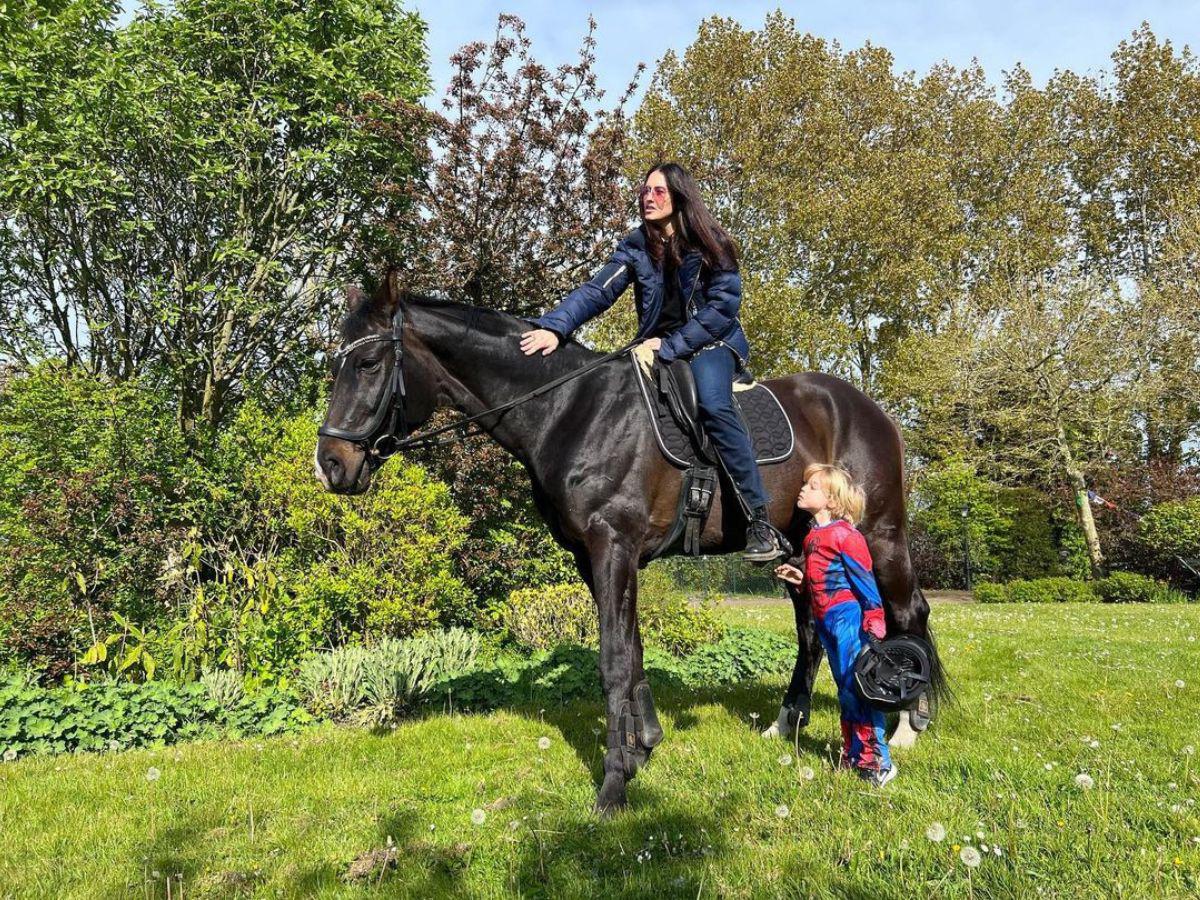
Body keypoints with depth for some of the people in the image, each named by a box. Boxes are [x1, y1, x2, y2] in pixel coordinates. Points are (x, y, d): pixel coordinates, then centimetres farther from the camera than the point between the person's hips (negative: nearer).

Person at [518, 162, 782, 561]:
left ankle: (760, 523, -30)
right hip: (657, 349, 5)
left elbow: (722, 308, -13)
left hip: (710, 344, -4)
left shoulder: (711, 246, -8)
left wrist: (669, 345, -20)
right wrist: (554, 327, -29)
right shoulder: (635, 246, 0)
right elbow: (595, 292, -12)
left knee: (713, 405, -32)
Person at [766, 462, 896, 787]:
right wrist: (801, 578, 10)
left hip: (848, 616, -9)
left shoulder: (845, 535, -12)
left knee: (857, 686, -6)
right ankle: (852, 753, 26)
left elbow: (865, 582, -13)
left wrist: (874, 624, -15)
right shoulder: (812, 536, 13)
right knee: (845, 687, 16)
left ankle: (877, 759, 3)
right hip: (825, 620, 9)